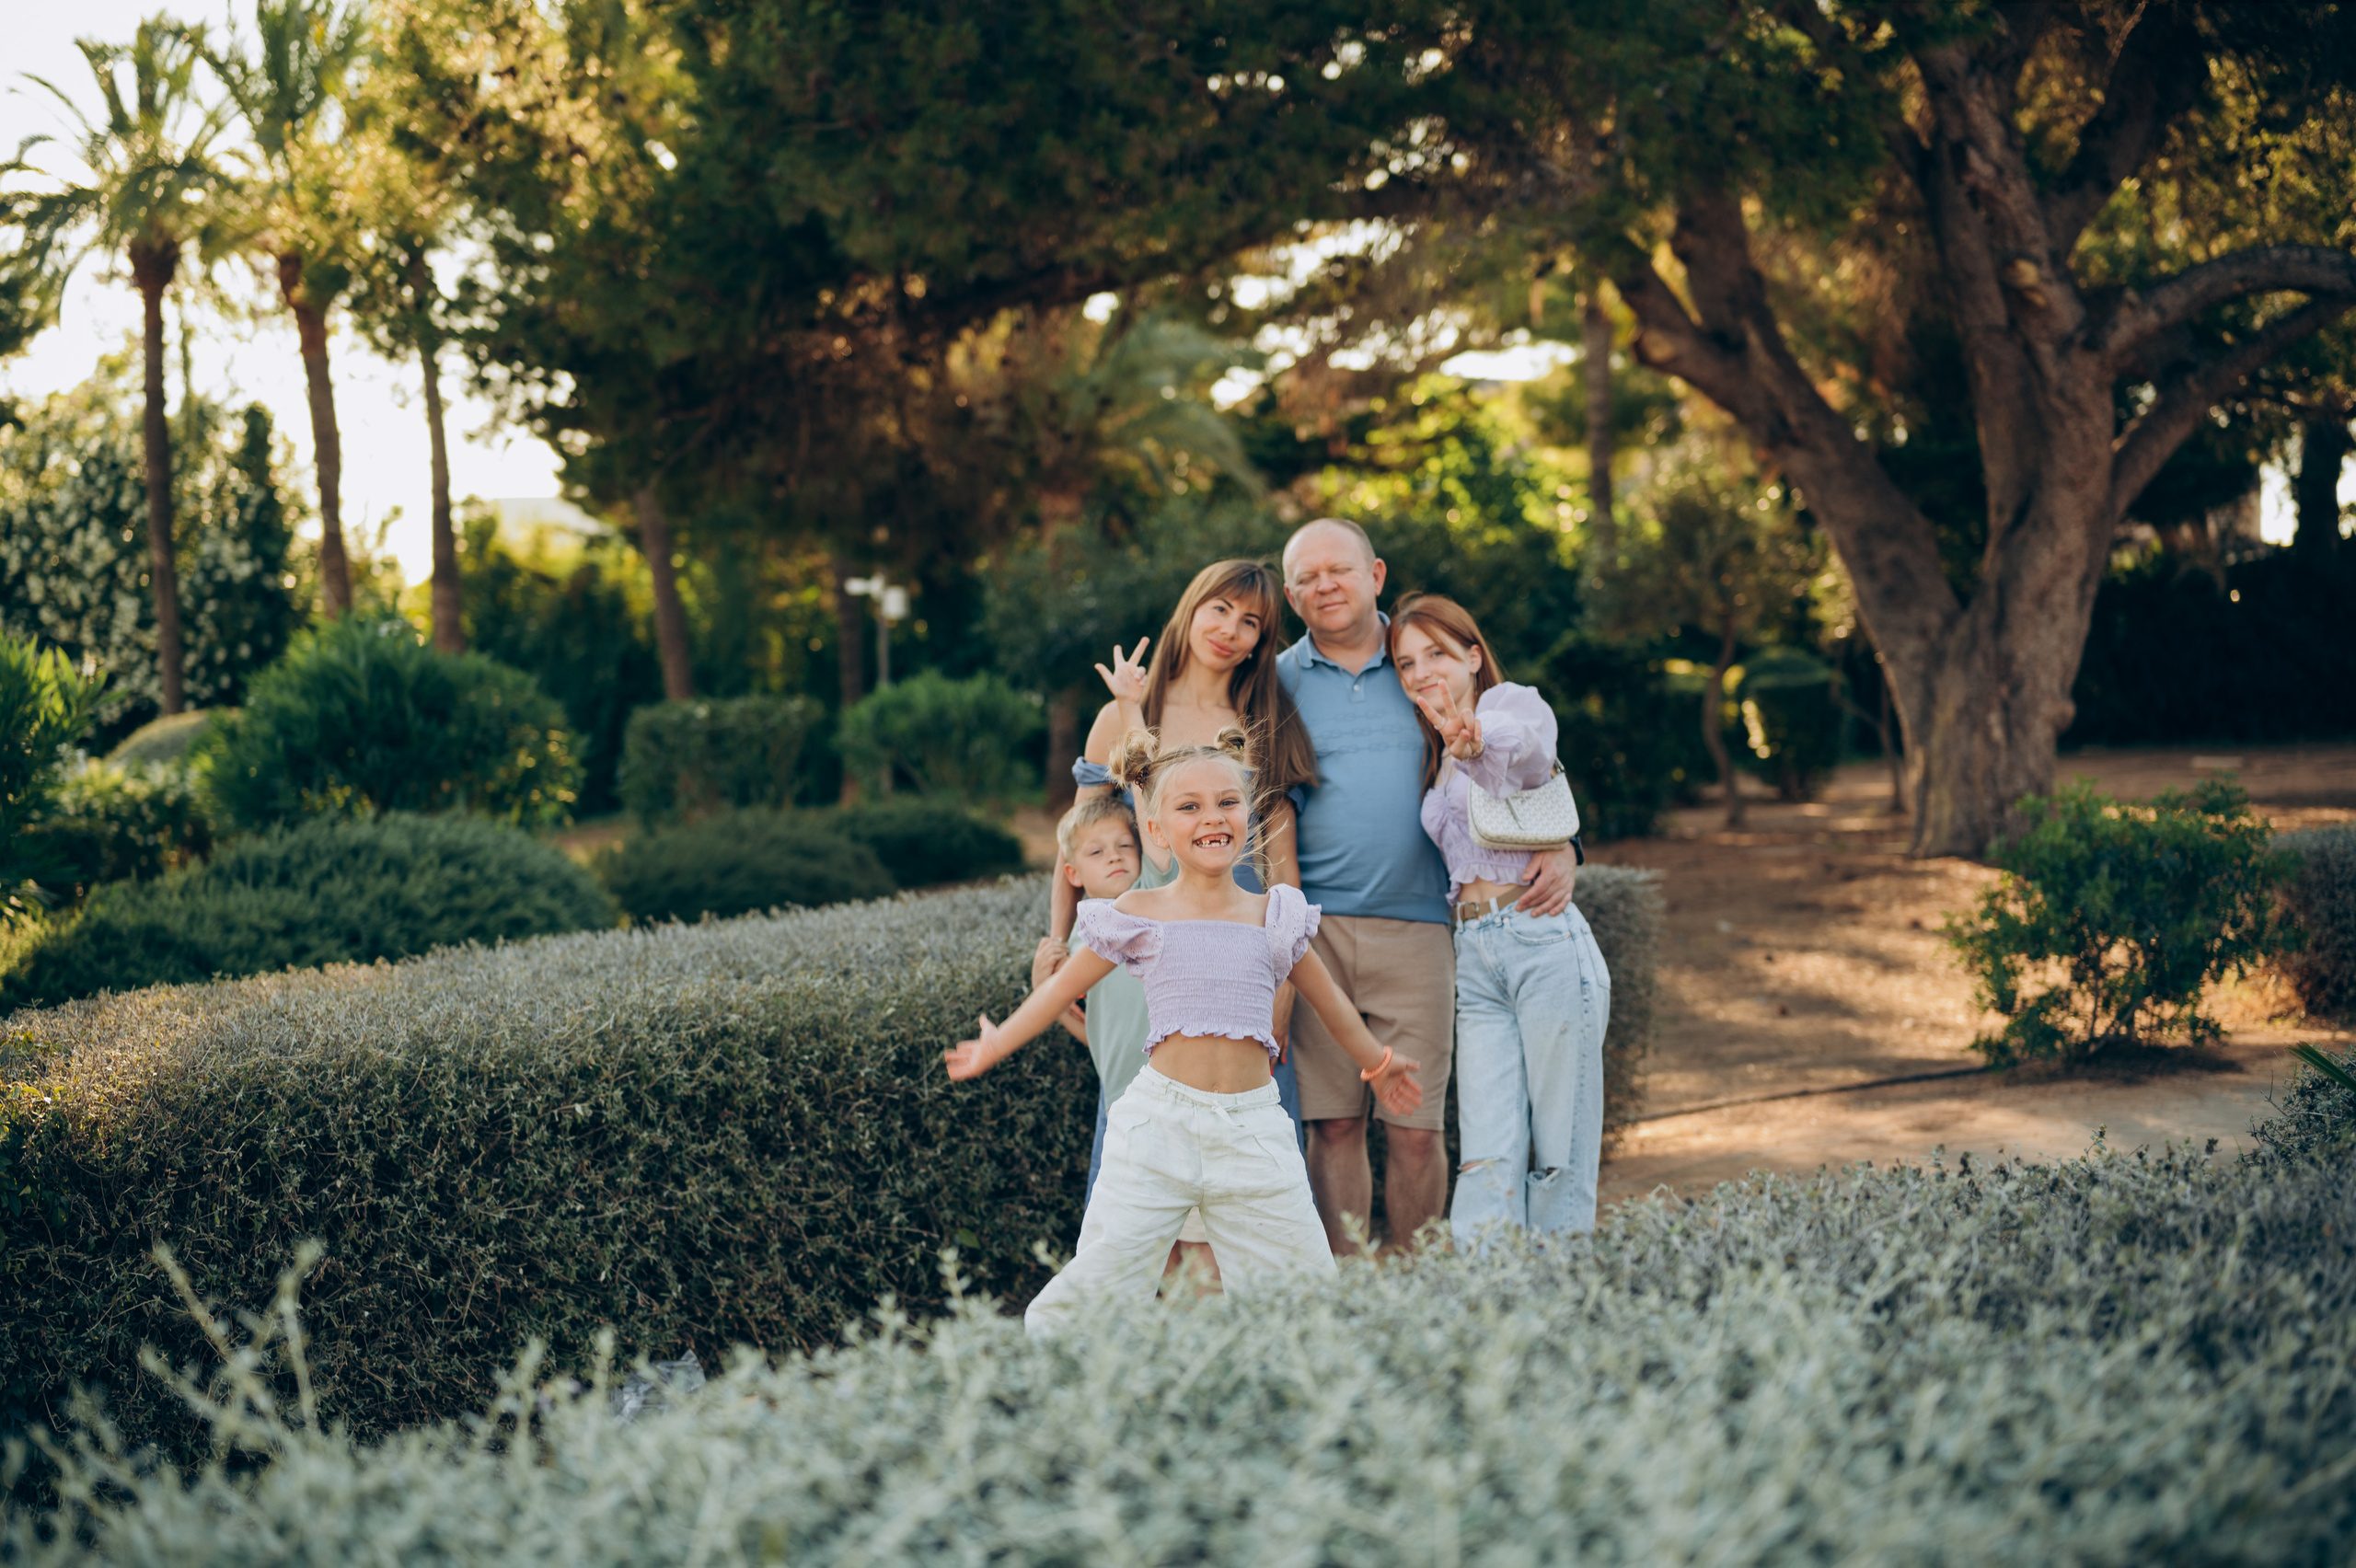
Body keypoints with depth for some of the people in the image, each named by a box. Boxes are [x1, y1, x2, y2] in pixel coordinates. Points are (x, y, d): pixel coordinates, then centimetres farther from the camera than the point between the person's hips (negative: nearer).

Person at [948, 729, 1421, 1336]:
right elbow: (1064, 986, 15)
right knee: (1103, 1274, -7)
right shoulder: (1140, 916, 1)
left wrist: (1377, 1064, 36)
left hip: (1252, 1124, 2)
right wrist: (997, 1045, 23)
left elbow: (1328, 1000, 24)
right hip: (1161, 1119, -2)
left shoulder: (1272, 916, 7)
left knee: (1306, 1284, -2)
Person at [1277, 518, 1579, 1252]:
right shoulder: (1277, 682, 10)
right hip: (1316, 930, 0)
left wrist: (1557, 848, -1)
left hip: (1415, 924, 0)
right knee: (1334, 1124, 0)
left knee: (1415, 1128, -1)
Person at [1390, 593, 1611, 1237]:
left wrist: (1474, 740, -49)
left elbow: (1530, 745, -25)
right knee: (1488, 1157, -6)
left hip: (1544, 941, -5)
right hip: (1474, 955, 6)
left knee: (1559, 1155, -3)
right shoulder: (1434, 758, 22)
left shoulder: (1510, 701, 0)